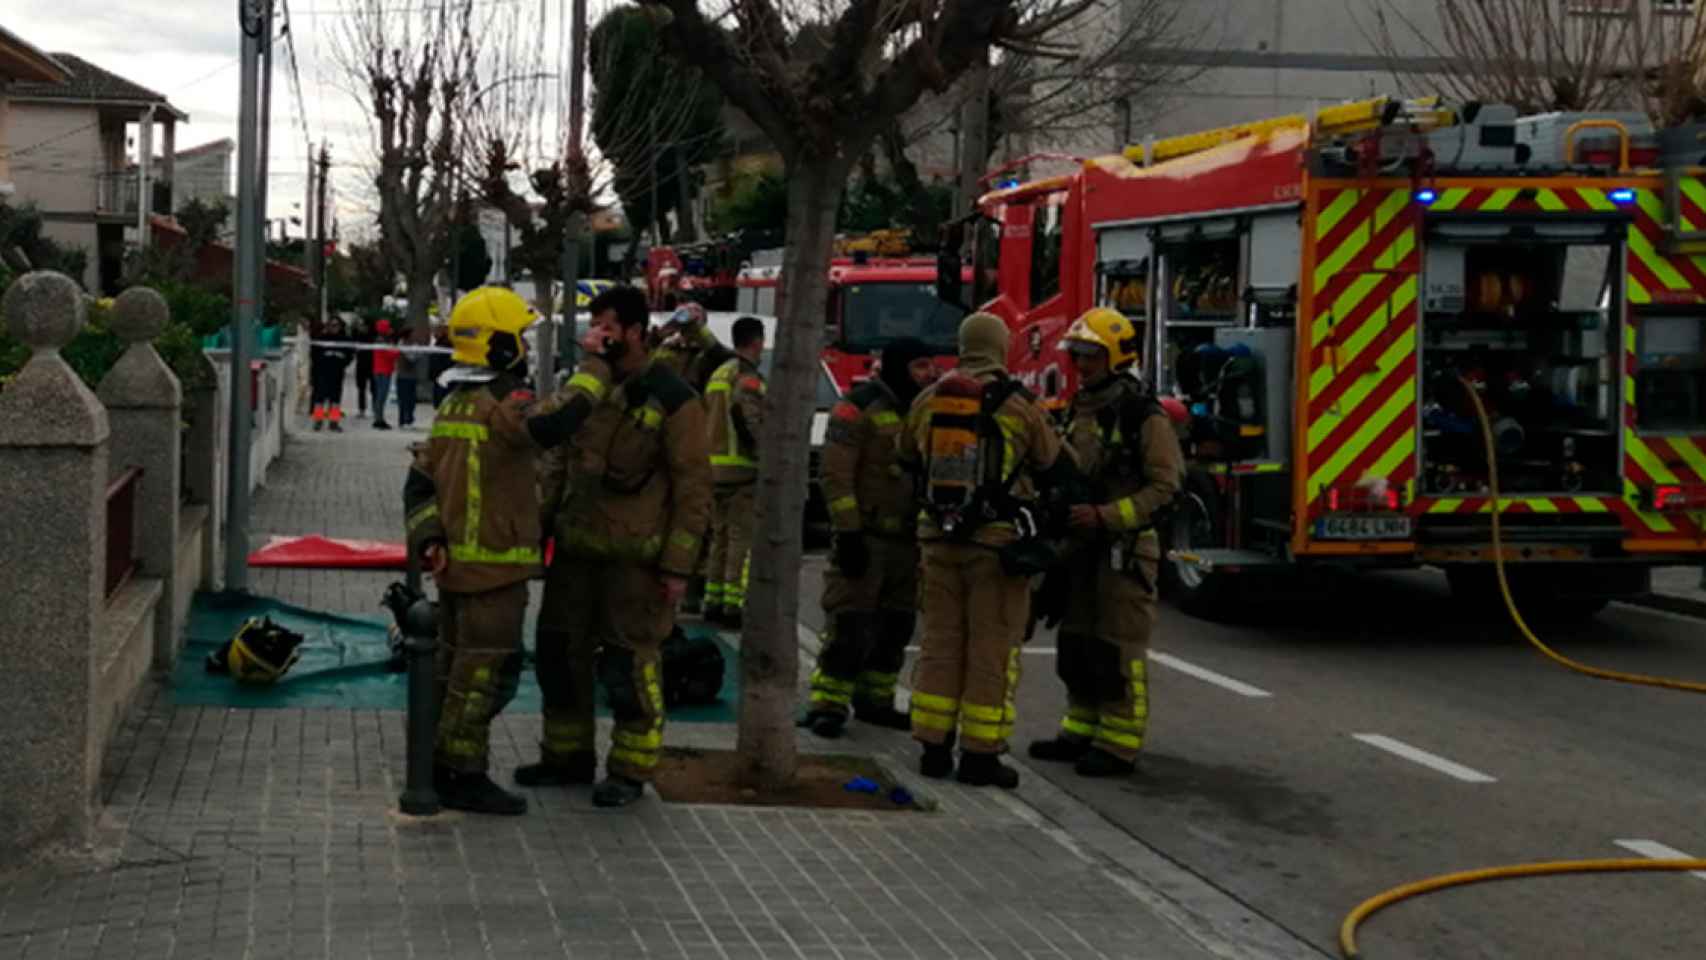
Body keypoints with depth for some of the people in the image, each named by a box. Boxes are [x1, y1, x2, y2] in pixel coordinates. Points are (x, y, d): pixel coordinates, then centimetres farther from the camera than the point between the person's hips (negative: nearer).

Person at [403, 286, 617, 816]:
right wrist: (594, 372, -23)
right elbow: (553, 424, -36)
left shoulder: (453, 406, 14)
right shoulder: (501, 404, -16)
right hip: (495, 563, -10)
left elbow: (420, 479, 12)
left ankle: (441, 767, 27)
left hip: (456, 560, 10)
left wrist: (427, 539, 6)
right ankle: (464, 775, 0)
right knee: (487, 670, -3)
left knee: (456, 663, 18)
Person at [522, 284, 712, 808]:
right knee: (559, 651, 12)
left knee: (628, 664, -2)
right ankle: (568, 755, 27)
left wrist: (678, 565, -13)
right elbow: (558, 461, 18)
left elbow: (693, 488, -9)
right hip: (575, 548, 7)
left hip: (634, 558, -7)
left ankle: (630, 770, 13)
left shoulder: (672, 400, -10)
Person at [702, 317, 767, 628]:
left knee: (720, 536, 16)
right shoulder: (748, 376, -11)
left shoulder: (719, 373, 18)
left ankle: (713, 601, 18)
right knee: (743, 537, -6)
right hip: (742, 466, -9)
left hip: (714, 465, 9)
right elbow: (748, 418, -24)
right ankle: (733, 605, -10)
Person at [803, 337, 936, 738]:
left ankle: (874, 700, 24)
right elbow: (836, 474, -16)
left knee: (895, 627, 12)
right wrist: (848, 533, -20)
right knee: (850, 625, -9)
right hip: (866, 538, -7)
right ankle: (827, 705, -4)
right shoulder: (859, 408, -11)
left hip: (908, 540, 7)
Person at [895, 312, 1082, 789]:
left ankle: (934, 749, 14)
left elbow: (908, 460, 20)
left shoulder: (927, 401, 5)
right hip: (999, 542, -4)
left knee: (941, 642, 12)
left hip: (939, 538, 4)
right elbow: (1056, 471, 3)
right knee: (992, 650, 2)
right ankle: (979, 755, 4)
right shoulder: (1020, 406, -8)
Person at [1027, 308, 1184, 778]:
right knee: (1077, 645, 13)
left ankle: (1119, 745, 0)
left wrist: (1105, 516, -23)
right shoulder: (1080, 410, 13)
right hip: (1082, 546, 8)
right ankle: (1081, 732, 23)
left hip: (1125, 548, -8)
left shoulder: (1143, 416, -12)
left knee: (1119, 650, -5)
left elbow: (1164, 486, -17)